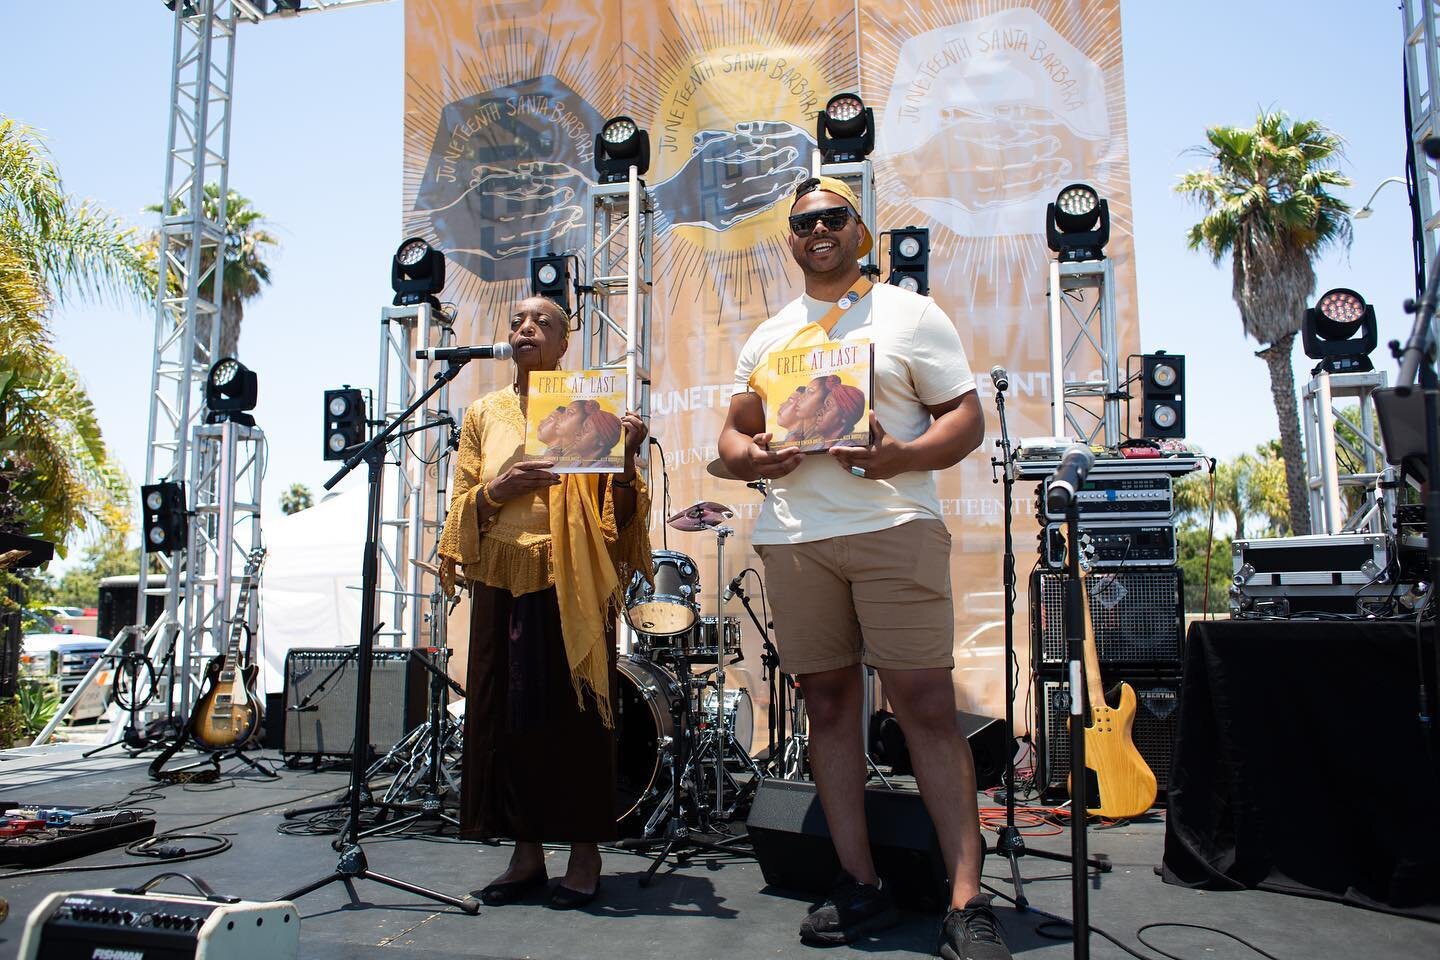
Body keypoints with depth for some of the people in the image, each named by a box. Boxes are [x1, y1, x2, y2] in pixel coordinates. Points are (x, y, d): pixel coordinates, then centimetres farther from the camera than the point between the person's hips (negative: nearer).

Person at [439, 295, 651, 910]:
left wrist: (627, 455, -17)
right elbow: (464, 506, 10)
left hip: (571, 583, -3)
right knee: (507, 713, 4)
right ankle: (526, 852, 17)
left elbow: (618, 510, 0)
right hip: (503, 582, 3)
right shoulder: (485, 414, 13)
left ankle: (584, 853, 12)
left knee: (574, 711, -1)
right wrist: (500, 488, -10)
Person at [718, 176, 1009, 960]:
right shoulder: (767, 337, 20)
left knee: (927, 704, -8)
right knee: (828, 704, 7)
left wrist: (901, 456, -17)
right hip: (792, 537, 4)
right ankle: (860, 888, 17)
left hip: (895, 527, -4)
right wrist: (749, 457, -4)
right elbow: (732, 432, 21)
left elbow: (966, 418, 3)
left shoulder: (910, 315, 8)